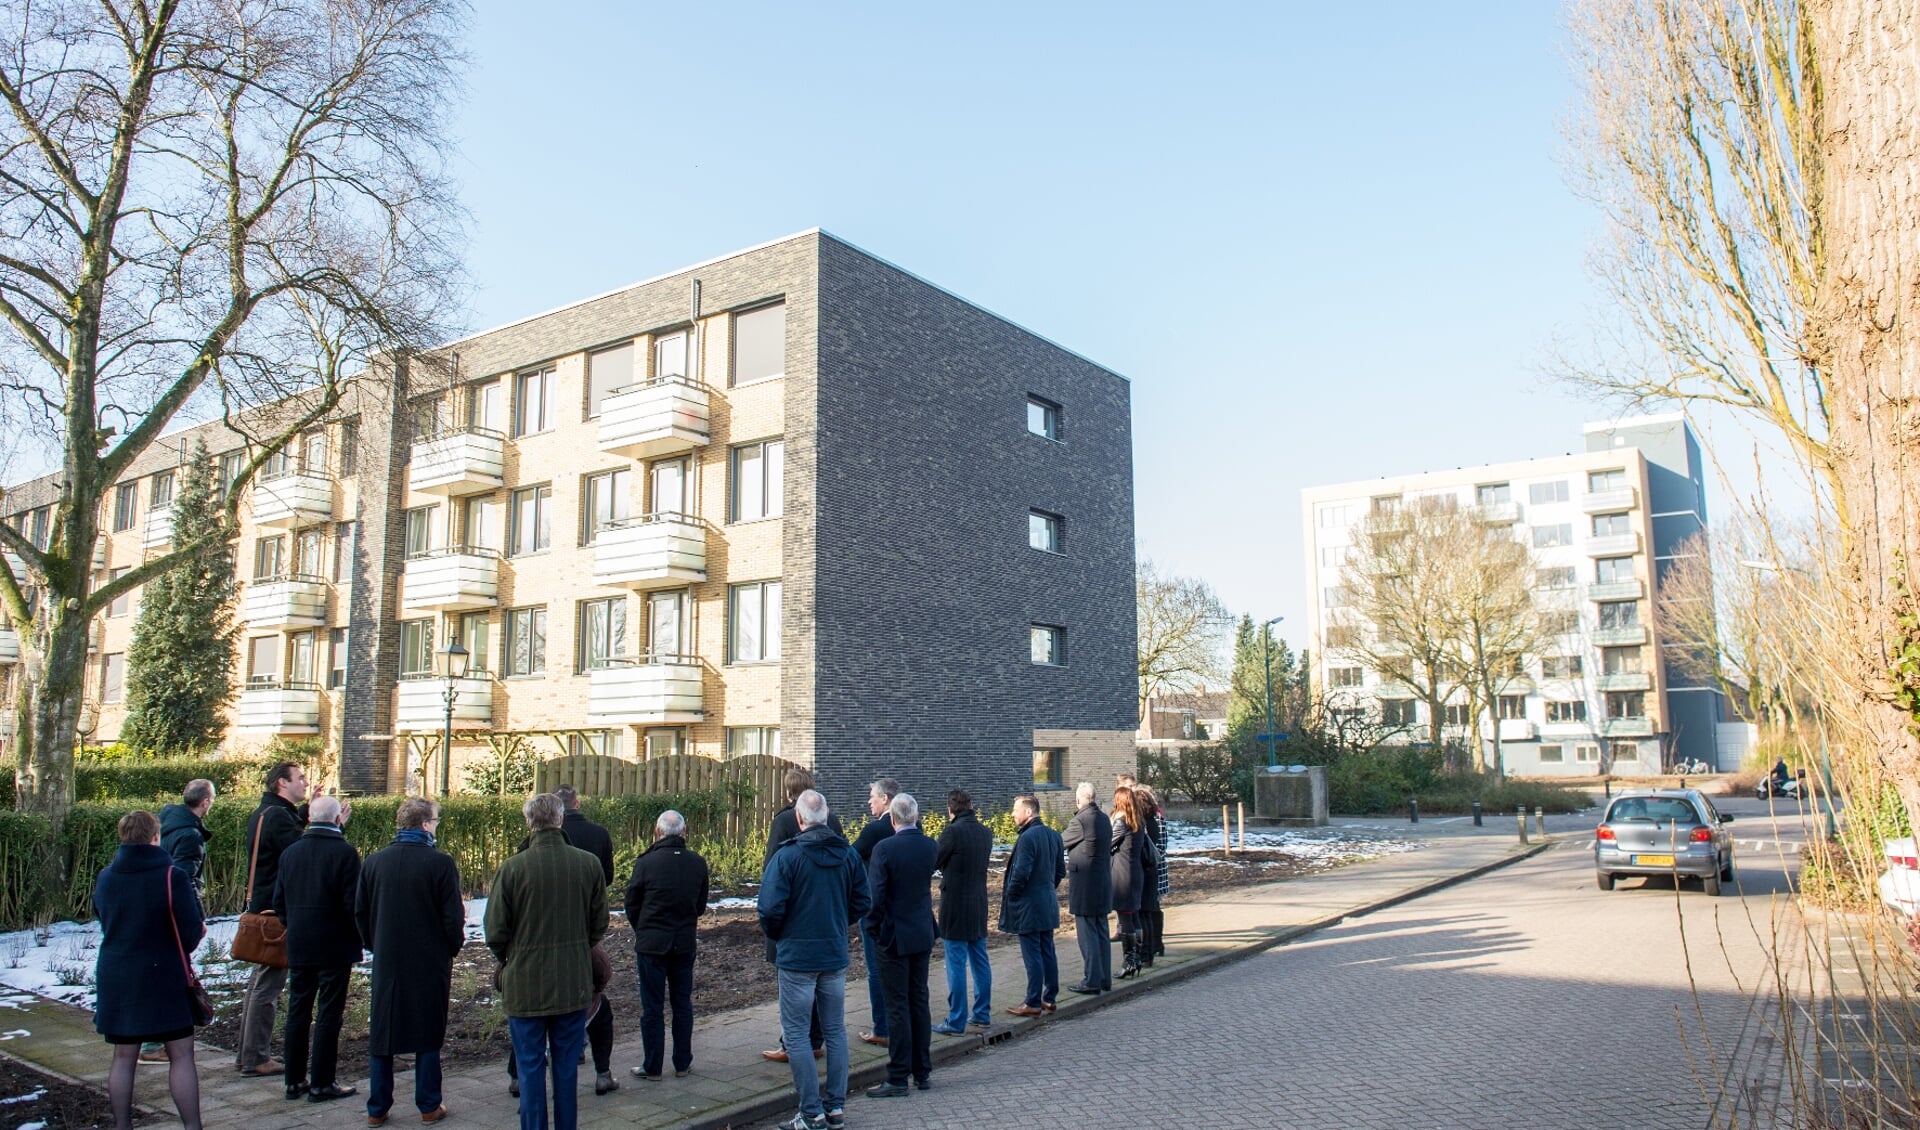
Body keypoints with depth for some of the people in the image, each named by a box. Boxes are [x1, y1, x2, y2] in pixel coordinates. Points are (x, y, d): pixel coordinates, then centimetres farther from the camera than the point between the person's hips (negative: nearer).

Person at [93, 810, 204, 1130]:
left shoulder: (105, 877, 2)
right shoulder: (171, 876, -15)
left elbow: (104, 920, 12)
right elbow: (191, 932, -13)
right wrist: (199, 930, 9)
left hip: (114, 977, 5)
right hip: (163, 978, -5)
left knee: (123, 1057, 14)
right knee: (181, 1055, 2)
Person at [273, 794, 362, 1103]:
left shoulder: (290, 852, 4)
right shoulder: (344, 852, -14)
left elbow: (279, 901, 9)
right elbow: (353, 903, -15)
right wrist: (361, 937, -1)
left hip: (298, 947, 5)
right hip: (334, 947, -5)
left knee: (297, 1013, 13)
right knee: (329, 1014, 2)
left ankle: (294, 1081, 20)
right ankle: (321, 1083, 6)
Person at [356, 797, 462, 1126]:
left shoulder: (373, 861, -1)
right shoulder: (440, 863, -15)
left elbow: (360, 913, 7)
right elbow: (453, 917, -13)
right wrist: (453, 947, 5)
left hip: (386, 963, 3)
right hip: (430, 963, -3)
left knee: (381, 1036, 13)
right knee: (428, 1035, 9)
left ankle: (377, 1109, 18)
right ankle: (429, 1107, 16)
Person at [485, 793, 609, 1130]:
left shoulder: (513, 867, -14)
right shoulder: (589, 864, -6)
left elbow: (495, 930, -7)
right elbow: (599, 925, 4)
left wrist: (506, 962, 13)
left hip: (526, 984, -2)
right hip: (574, 984, 2)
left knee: (530, 1067, 10)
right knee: (567, 1065, 14)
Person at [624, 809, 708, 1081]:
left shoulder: (646, 862, -14)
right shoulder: (698, 863, -3)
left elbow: (632, 905, -3)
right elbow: (701, 905, 6)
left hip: (651, 943, -3)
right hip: (685, 943, 3)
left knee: (652, 1007, 6)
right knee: (682, 1004, 14)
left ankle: (651, 1067, 12)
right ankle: (682, 1063, 20)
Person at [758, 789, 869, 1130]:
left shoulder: (787, 856, -16)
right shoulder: (849, 854, -1)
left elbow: (770, 908, -18)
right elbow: (862, 903, 4)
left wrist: (775, 936, 2)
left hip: (797, 956, -5)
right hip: (836, 955, 5)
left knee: (796, 1032, 5)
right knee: (835, 1030, 15)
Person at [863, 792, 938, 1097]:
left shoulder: (884, 848, -18)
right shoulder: (930, 847, -2)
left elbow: (874, 895, -19)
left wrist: (873, 929, -3)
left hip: (893, 936, -5)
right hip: (923, 934, 5)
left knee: (897, 1006, 0)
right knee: (919, 1001, 14)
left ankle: (898, 1078, 5)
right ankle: (923, 1072, 21)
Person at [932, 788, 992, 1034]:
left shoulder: (953, 832, -17)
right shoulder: (986, 832, 3)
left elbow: (934, 863, -9)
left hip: (955, 907, -7)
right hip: (979, 905, 7)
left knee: (956, 965, -1)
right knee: (980, 961, 15)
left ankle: (956, 1021, 4)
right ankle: (983, 1014, 24)